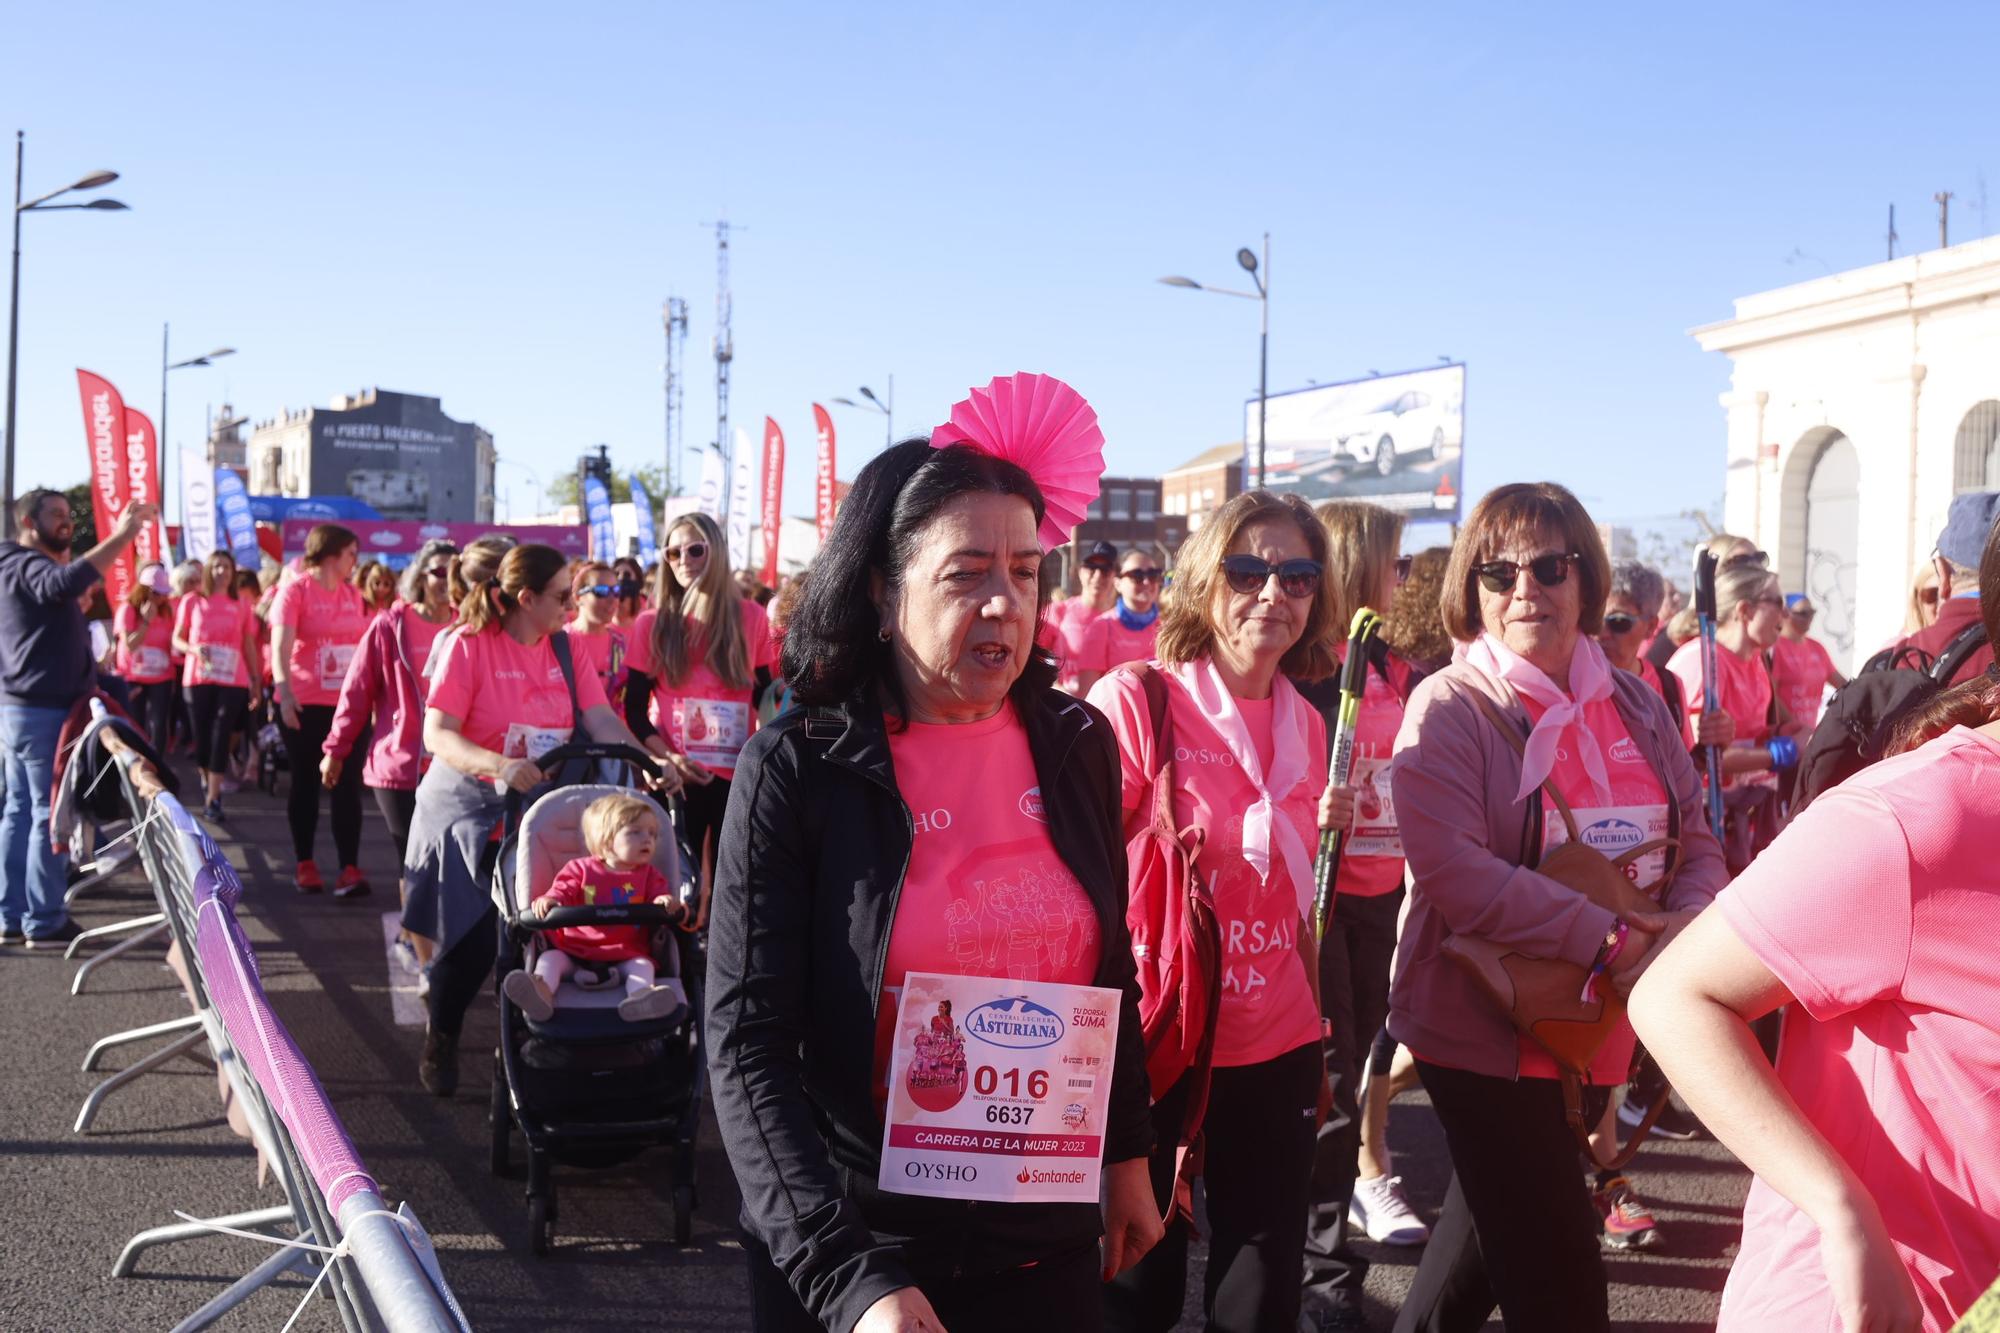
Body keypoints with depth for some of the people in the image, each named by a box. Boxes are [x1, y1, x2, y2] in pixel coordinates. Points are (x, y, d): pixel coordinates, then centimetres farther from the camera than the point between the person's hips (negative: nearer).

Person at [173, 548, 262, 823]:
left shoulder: (241, 606, 8)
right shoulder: (192, 600, 5)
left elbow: (249, 646, 12)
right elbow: (177, 639, 7)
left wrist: (257, 680, 8)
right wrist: (194, 649, -14)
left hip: (233, 681, 0)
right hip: (198, 679, 0)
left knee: (221, 736, -9)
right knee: (202, 735, 6)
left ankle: (213, 799, -10)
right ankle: (206, 782, 33)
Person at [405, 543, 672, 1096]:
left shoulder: (563, 649, 3)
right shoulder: (469, 645, -12)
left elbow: (601, 719, -3)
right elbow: (437, 734, -19)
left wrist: (647, 765, -19)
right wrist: (499, 765, -36)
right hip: (469, 806, -4)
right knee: (473, 937, -4)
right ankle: (440, 1043, 19)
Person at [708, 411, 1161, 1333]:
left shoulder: (1075, 746, -1)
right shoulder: (798, 767, -14)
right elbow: (748, 1048, -17)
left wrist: (1127, 1156, 14)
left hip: (1049, 1239, 4)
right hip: (847, 1251, -3)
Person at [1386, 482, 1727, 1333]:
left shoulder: (1634, 705, 5)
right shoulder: (1450, 709, -14)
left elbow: (1694, 838, 9)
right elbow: (1456, 873, -24)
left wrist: (1688, 922, -13)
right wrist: (1608, 940, -27)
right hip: (1482, 1025, -6)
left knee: (1492, 1223, 24)